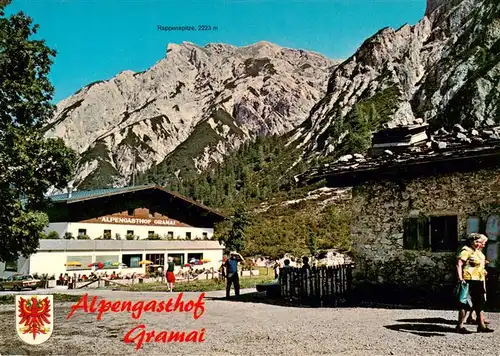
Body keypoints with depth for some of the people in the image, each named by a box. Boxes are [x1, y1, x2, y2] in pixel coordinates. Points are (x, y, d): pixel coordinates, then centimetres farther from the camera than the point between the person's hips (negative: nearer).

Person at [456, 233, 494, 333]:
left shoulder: (478, 251, 18)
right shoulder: (466, 250, -12)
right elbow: (459, 264, -20)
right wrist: (460, 278, -27)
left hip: (479, 280, 9)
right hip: (469, 281, -9)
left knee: (480, 304, 12)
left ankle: (481, 325, 20)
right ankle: (460, 326, 2)